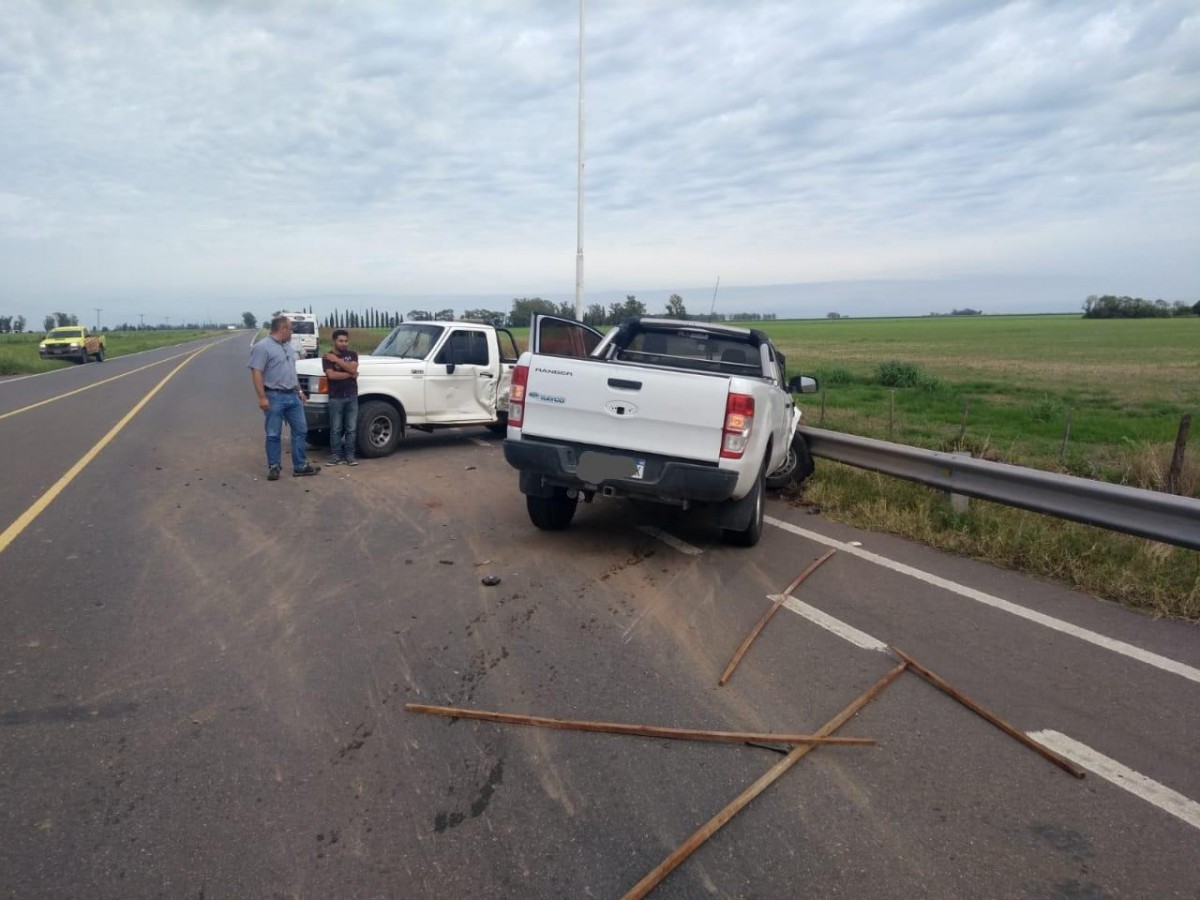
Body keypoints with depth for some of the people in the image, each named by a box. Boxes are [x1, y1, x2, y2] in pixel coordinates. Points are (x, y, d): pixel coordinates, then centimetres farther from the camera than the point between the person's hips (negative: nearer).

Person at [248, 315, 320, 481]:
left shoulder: (289, 347, 15)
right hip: (274, 397, -8)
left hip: (293, 396, 8)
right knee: (274, 435, 1)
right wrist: (262, 397, -21)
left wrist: (299, 390, 20)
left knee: (300, 431, 7)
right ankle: (274, 467, 10)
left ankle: (300, 466, 14)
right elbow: (256, 373, -16)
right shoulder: (263, 347, -11)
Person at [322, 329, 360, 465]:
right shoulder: (327, 357, -1)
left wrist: (337, 360, -13)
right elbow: (331, 375, -15)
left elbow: (352, 369, -9)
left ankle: (349, 455, 9)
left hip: (352, 397, 3)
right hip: (336, 398, -3)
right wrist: (350, 374, -8)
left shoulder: (352, 354, 9)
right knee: (336, 429, 2)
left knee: (351, 429, 4)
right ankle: (335, 454, 9)